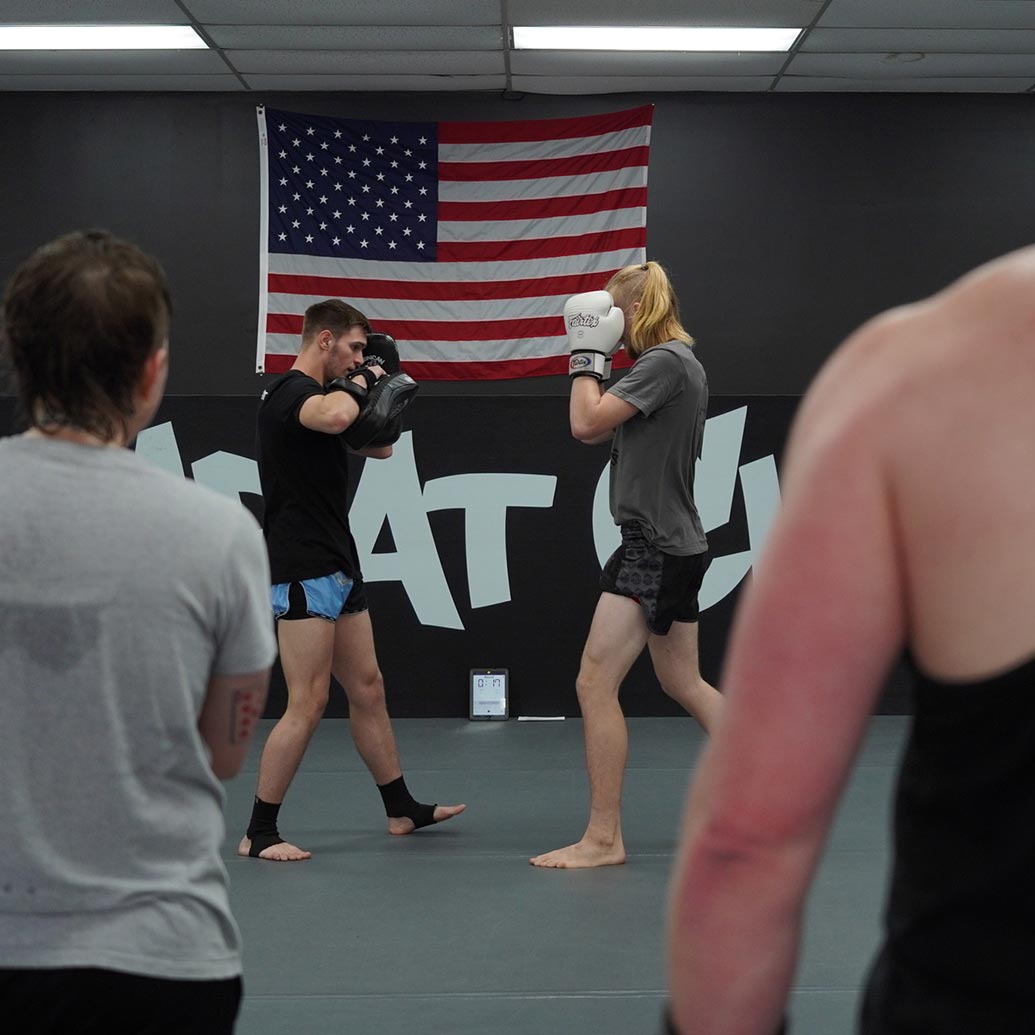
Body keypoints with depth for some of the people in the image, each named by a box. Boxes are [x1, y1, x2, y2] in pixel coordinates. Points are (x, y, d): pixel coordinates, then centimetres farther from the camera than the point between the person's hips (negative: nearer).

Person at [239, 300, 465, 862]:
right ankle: (259, 833, -3)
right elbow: (334, 417, -37)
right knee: (308, 703, -10)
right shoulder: (291, 391, -14)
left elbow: (379, 447, 25)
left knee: (368, 689, 16)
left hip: (337, 567, 10)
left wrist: (380, 387, 10)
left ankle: (402, 809, 27)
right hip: (302, 572, -10)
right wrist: (359, 383, -16)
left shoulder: (324, 395, 16)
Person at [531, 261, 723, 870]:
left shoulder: (664, 362, -15)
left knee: (595, 683, -8)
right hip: (675, 544, 11)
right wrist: (595, 357, 10)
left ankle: (604, 839, -4)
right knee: (684, 684, 18)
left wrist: (587, 352, -8)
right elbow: (602, 430, 18)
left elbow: (586, 423, -20)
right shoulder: (682, 363, 15)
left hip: (657, 547, -11)